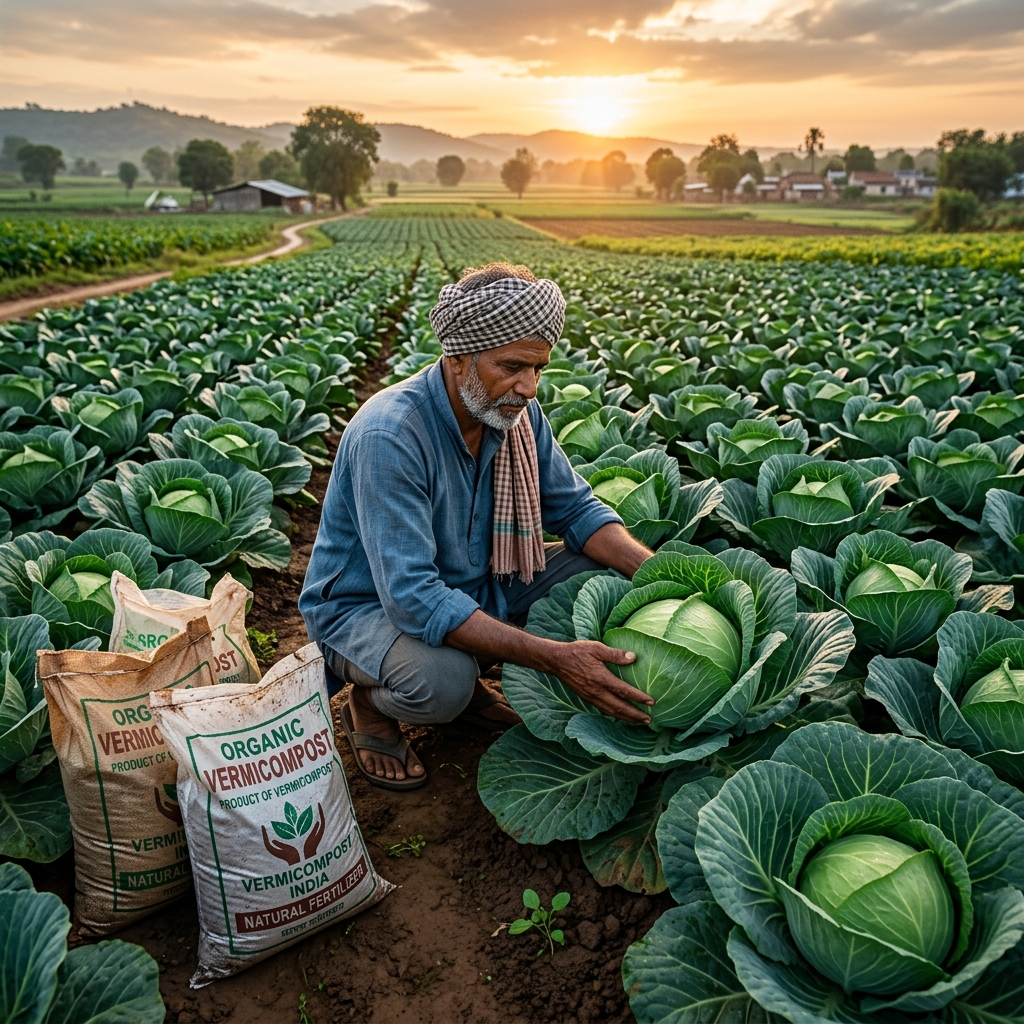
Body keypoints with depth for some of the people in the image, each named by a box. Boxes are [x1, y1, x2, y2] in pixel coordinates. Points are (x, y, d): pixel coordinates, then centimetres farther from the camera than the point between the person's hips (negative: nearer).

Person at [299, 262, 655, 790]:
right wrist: (554, 658, -41)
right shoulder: (389, 434, -32)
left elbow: (576, 508, -1)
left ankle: (467, 678, 9)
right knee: (441, 680, -38)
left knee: (600, 571, -8)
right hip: (367, 604, -7)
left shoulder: (514, 411, -8)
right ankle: (368, 703, 0)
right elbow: (411, 597, -37)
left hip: (471, 588, 7)